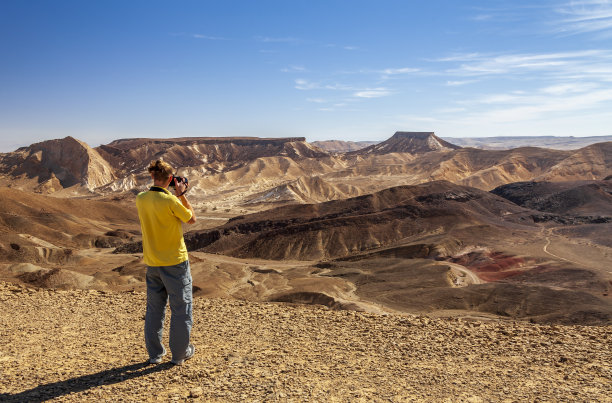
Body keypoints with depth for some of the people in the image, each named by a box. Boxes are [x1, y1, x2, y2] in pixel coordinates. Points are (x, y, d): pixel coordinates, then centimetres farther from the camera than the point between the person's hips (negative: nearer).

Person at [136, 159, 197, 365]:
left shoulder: (140, 199, -1)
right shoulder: (171, 201, -20)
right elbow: (191, 219, -5)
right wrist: (181, 195, -1)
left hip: (152, 263, 6)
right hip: (175, 262, -6)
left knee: (154, 308, 17)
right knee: (181, 308, 9)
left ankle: (155, 353, 27)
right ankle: (179, 354, 19)